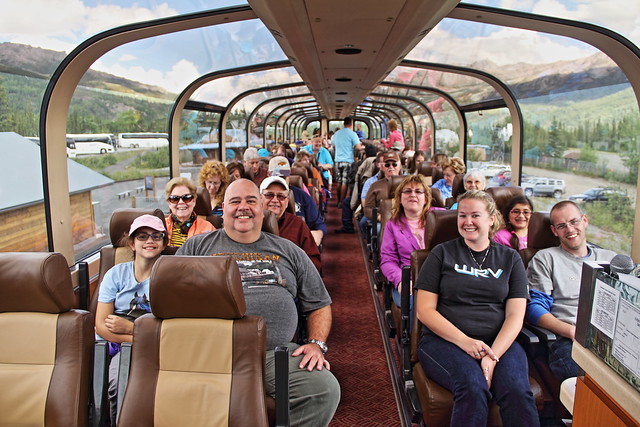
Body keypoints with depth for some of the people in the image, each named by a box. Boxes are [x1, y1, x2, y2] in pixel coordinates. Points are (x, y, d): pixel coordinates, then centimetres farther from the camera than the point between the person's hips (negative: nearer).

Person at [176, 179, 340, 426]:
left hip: (277, 354, 2)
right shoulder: (197, 247, 16)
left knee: (326, 389, -23)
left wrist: (316, 344, 4)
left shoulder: (289, 252, 20)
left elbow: (319, 305, 22)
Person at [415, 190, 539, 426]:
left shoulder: (510, 259, 14)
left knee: (518, 391, -29)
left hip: (500, 342, 2)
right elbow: (425, 310, 1)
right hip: (444, 340, -1)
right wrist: (464, 341, -13)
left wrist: (493, 355, -13)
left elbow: (515, 315, 4)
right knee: (473, 387, -32)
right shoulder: (442, 254, 8)